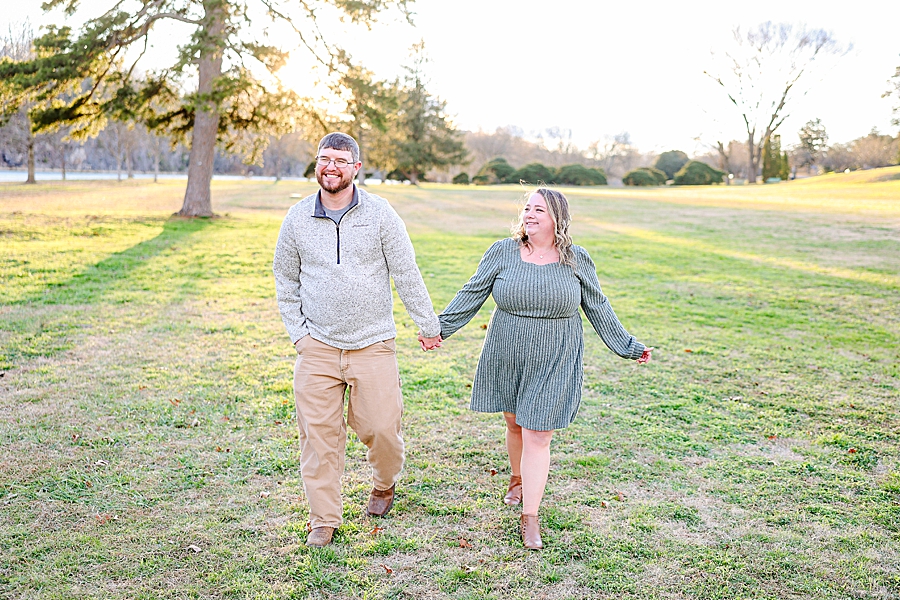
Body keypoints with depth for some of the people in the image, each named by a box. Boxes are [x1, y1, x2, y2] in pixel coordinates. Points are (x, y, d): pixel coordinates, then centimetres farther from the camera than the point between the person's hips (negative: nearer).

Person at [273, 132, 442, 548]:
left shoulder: (379, 214, -2)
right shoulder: (298, 218, 4)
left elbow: (407, 275, 3)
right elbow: (285, 279, 14)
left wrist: (428, 325, 6)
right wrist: (297, 331, 7)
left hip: (372, 343, -1)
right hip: (317, 346, 2)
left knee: (382, 427, -1)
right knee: (318, 433, 2)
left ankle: (385, 484, 33)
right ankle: (324, 520, 18)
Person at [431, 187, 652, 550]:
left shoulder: (577, 260, -1)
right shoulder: (503, 252, -1)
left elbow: (598, 307, 8)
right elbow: (473, 294, 4)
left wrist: (626, 346, 11)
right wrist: (441, 326, 2)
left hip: (554, 362, -2)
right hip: (507, 357, 2)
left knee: (537, 436, -4)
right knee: (514, 423, 16)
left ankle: (530, 518, 5)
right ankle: (517, 481, 45)